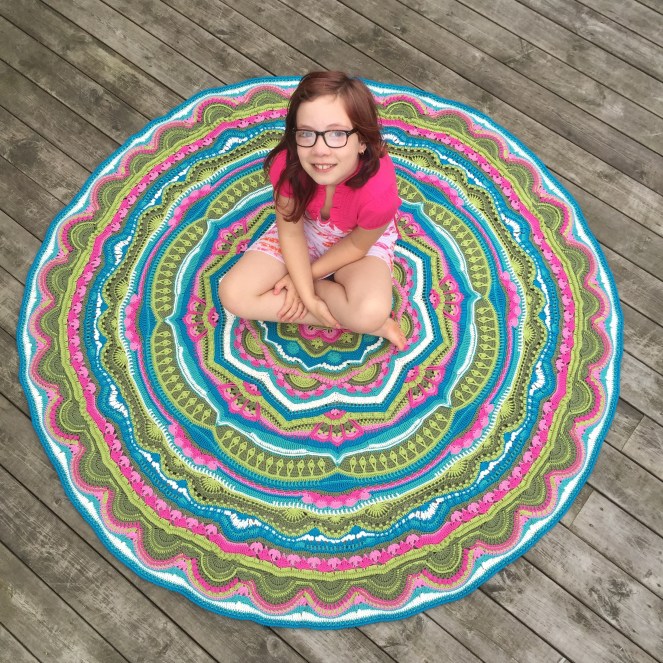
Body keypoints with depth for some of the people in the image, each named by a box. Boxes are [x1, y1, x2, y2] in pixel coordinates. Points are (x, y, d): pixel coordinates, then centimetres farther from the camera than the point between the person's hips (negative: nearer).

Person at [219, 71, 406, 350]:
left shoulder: (378, 191, -37)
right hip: (304, 230, 5)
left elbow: (356, 246, -19)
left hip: (363, 238, -4)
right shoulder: (287, 166, -29)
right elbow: (291, 233, -17)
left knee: (371, 312, -39)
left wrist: (301, 278, -13)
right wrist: (308, 296, -24)